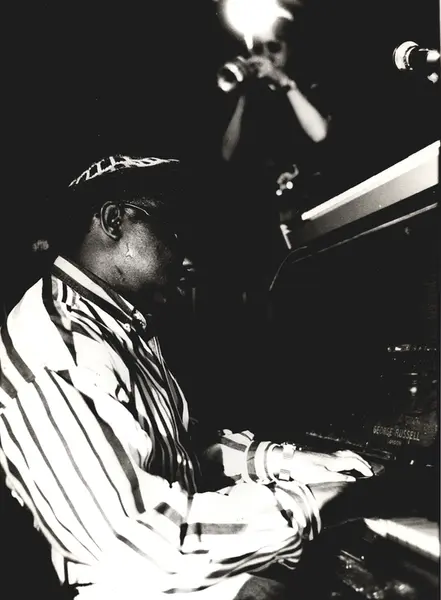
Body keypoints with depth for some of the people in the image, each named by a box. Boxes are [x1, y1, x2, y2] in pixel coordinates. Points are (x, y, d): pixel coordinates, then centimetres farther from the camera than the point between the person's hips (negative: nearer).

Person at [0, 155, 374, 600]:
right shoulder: (50, 346, -24)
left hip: (185, 563, 8)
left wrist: (280, 461, -1)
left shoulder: (126, 325, 8)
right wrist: (301, 503, -19)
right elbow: (138, 534, -28)